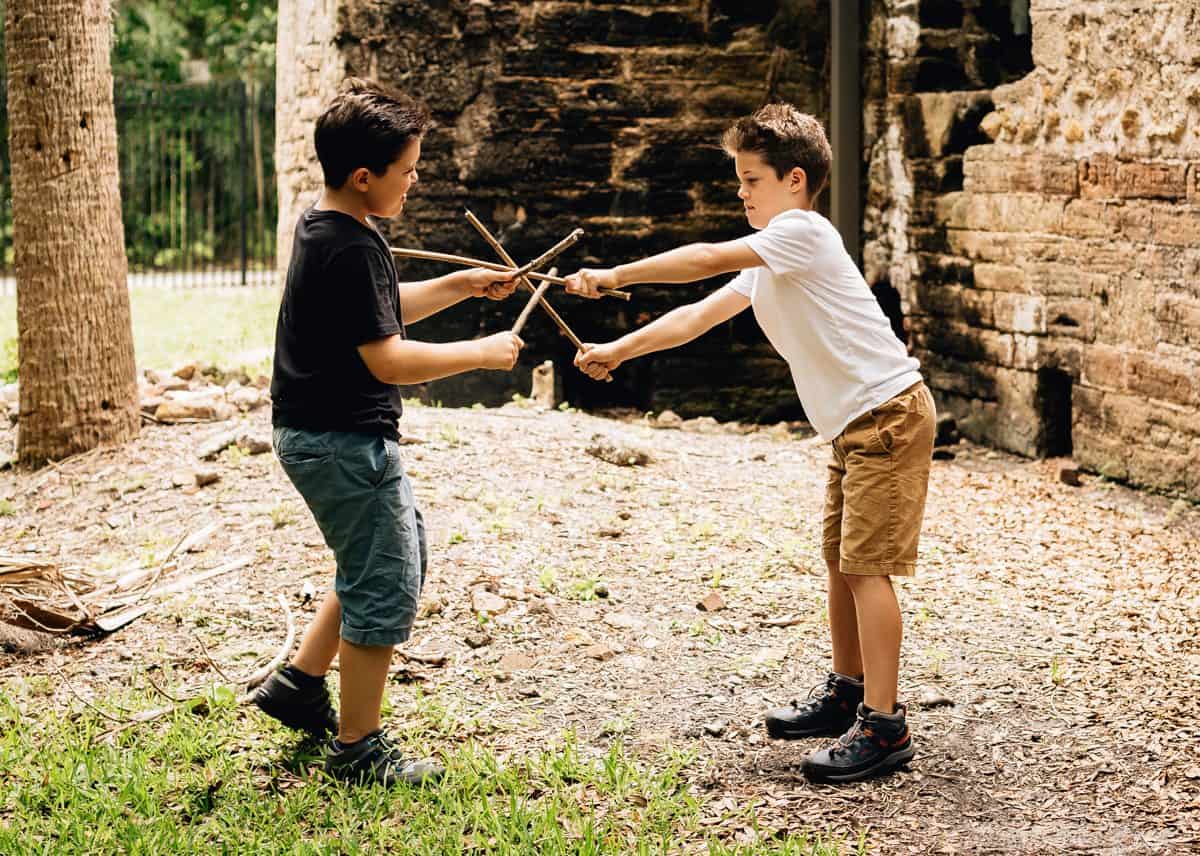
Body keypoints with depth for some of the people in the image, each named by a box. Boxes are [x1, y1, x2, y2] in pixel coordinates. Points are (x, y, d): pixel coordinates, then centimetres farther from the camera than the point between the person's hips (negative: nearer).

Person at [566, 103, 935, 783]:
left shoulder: (804, 231, -15)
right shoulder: (767, 265, 15)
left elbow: (708, 259, -23)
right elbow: (697, 316, 13)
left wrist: (617, 276, -19)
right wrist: (619, 350, 4)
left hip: (889, 412, -10)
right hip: (854, 423, 10)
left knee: (867, 564, -12)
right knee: (841, 558, 16)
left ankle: (884, 726, -10)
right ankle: (848, 694, 29)